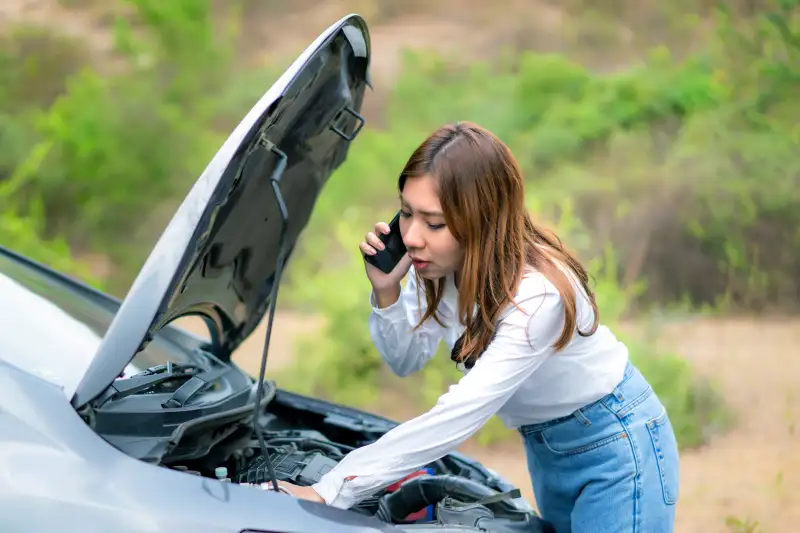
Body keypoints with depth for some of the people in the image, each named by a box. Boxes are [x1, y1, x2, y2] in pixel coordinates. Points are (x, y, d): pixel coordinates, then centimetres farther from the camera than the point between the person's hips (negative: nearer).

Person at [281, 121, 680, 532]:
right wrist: (386, 291, -22)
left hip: (615, 443, -7)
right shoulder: (441, 262, -14)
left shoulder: (537, 297, -34)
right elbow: (407, 360, -1)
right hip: (544, 448, 7)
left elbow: (453, 421, -38)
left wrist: (327, 492, -38)